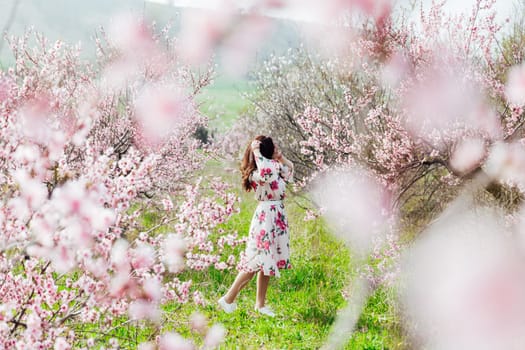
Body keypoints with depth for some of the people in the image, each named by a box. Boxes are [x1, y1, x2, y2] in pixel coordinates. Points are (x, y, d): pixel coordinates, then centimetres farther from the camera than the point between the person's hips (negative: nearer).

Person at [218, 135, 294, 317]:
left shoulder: (274, 167, 8)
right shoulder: (259, 172, -19)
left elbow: (290, 168, 24)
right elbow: (266, 172, -44)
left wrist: (280, 157, 7)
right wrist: (257, 153, -31)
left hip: (277, 216, 9)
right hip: (266, 217, -9)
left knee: (266, 262, 12)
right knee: (256, 261, -8)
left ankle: (260, 303, 18)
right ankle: (229, 298, -2)